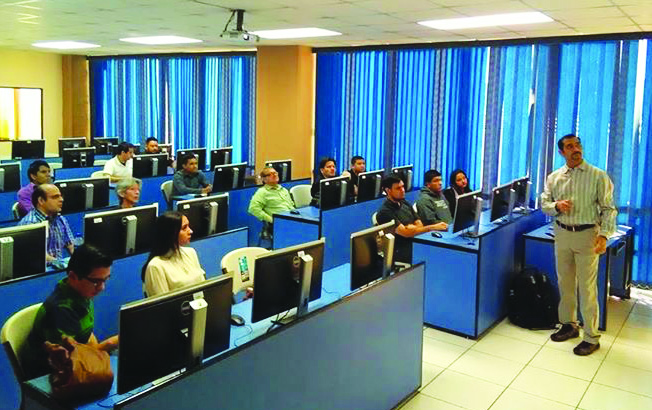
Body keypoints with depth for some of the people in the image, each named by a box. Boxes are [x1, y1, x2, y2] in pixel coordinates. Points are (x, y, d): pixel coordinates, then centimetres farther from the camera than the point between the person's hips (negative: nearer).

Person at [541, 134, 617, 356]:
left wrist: (604, 235, -17)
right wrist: (557, 206, -12)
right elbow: (544, 204, 11)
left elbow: (608, 208, -6)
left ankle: (591, 337, 6)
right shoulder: (554, 177, 6)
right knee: (565, 283, 14)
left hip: (587, 235, -4)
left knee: (587, 287, -3)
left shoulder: (598, 176, -4)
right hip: (562, 234, 4)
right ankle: (569, 325, 30)